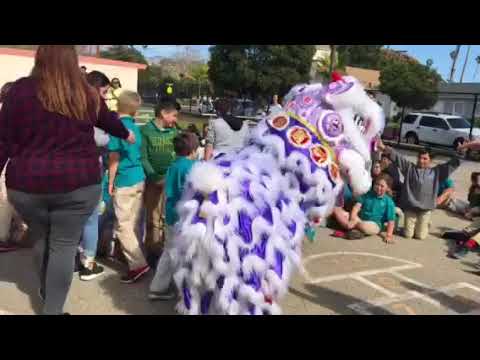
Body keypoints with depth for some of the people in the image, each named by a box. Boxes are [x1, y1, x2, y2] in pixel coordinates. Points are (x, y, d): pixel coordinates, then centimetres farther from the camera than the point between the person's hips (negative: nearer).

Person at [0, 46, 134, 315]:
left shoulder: (22, 90, -4)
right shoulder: (87, 95, 1)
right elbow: (109, 120, 21)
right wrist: (126, 135, 41)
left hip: (28, 184, 1)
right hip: (78, 184, -1)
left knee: (41, 240, 23)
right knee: (64, 246, 9)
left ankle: (46, 292, 42)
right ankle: (53, 309, 14)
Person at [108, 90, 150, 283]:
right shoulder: (136, 128, 9)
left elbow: (114, 158, -13)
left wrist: (110, 182, -6)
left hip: (124, 182, -7)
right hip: (139, 179, 7)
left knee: (123, 225, -2)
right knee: (134, 223, 15)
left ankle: (138, 264, -4)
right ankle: (133, 254, 26)